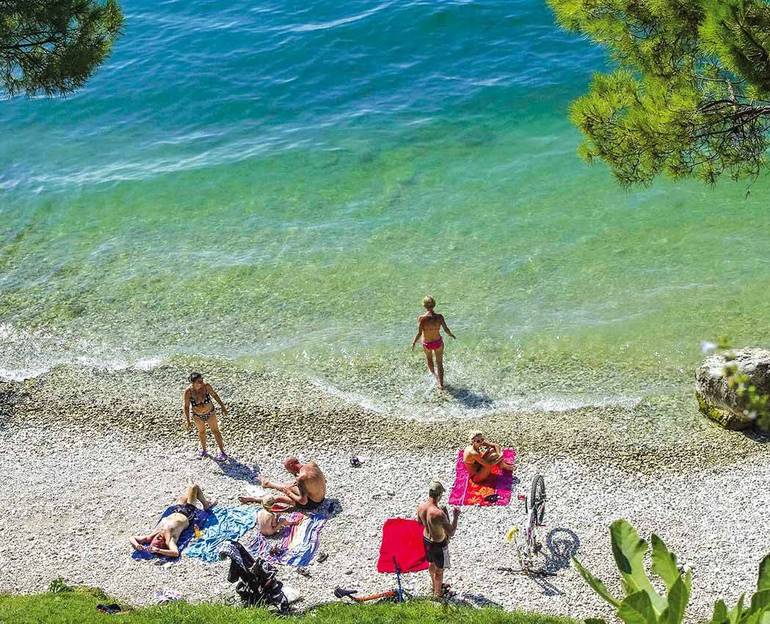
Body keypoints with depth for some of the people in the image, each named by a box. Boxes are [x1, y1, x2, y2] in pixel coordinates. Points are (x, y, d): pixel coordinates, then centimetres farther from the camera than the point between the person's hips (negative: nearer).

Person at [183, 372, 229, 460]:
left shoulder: (206, 386, -26)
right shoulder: (188, 392, -27)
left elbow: (214, 395, -8)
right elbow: (186, 406, -17)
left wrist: (222, 406, -2)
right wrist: (188, 421, -16)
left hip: (210, 413, 0)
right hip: (197, 415, 0)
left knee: (215, 431, 5)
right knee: (201, 431, 20)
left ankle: (222, 452, 13)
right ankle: (203, 450, 41)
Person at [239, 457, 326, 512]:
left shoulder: (301, 479, -31)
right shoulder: (312, 464, -9)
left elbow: (303, 501, -29)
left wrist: (289, 494, -11)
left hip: (312, 504, -7)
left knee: (279, 498, 4)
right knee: (288, 486, 27)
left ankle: (254, 499, 23)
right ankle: (268, 484, 55)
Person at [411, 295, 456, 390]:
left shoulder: (421, 318, -24)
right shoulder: (439, 317, -20)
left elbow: (419, 333, -24)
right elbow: (446, 329, -15)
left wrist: (413, 343, -8)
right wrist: (452, 335, 7)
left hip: (427, 344, 0)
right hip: (438, 343, 0)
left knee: (428, 357, 34)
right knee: (439, 362, 21)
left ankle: (433, 372, 55)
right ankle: (441, 384, 21)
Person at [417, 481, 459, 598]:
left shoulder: (421, 508, -16)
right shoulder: (439, 514, -38)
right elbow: (451, 533, -29)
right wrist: (455, 517, -17)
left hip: (426, 540, 7)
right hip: (439, 544, -7)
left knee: (432, 564, 31)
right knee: (439, 569, 19)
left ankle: (435, 585, 55)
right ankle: (438, 593, 41)